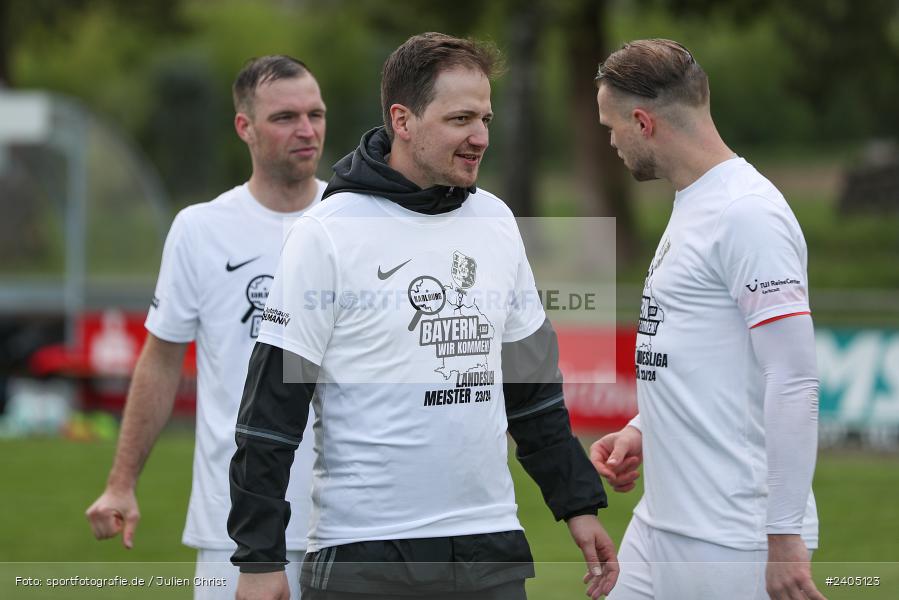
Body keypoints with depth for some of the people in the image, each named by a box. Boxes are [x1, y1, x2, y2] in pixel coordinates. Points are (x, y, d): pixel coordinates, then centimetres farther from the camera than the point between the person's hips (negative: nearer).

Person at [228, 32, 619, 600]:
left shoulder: (495, 222, 9)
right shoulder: (329, 233, -8)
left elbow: (534, 379, 19)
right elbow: (273, 402, -8)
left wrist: (579, 504, 15)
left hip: (491, 546, 5)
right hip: (364, 553, -5)